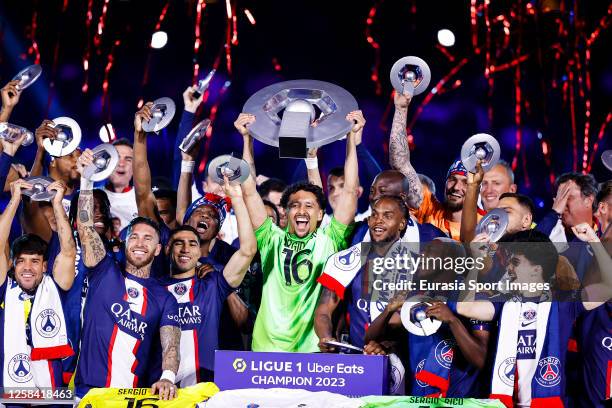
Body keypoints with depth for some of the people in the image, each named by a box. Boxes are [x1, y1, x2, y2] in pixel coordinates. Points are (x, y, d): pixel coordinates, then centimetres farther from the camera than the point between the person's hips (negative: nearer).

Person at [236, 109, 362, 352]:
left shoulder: (328, 240, 10)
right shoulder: (273, 239, 12)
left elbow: (350, 192, 5)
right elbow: (249, 193, 9)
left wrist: (352, 139, 2)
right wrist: (247, 140, 6)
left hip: (314, 349, -1)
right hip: (268, 347, 1)